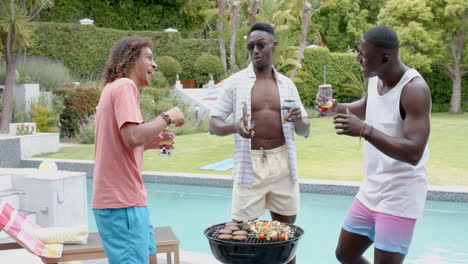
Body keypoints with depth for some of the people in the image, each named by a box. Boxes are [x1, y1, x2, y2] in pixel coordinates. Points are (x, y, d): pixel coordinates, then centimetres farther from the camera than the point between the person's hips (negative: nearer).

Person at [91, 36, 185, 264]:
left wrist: (152, 142, 11)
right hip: (122, 202, -10)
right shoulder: (125, 86, -12)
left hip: (124, 198, 10)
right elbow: (133, 137, -26)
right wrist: (167, 117, -12)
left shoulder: (116, 87, 18)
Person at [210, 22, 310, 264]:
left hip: (282, 164, 3)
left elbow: (304, 130, 12)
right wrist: (234, 127, -22)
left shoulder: (287, 84, 9)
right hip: (249, 165, -2)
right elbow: (214, 125, 0)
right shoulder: (235, 82, 1)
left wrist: (299, 120, -13)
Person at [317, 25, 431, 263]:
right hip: (371, 191, 9)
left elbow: (413, 153, -30)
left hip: (400, 197, -8)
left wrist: (364, 130, -38)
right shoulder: (375, 78, 2)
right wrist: (336, 107, 4)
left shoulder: (414, 89, -22)